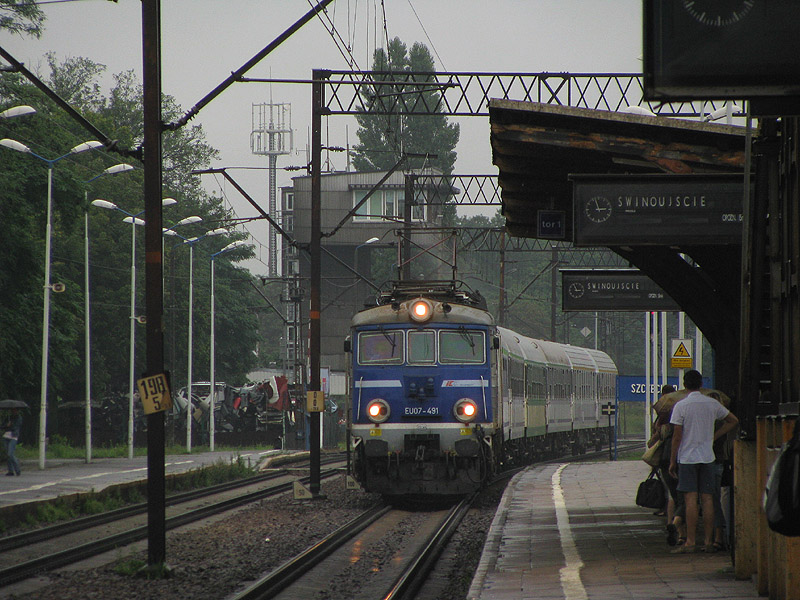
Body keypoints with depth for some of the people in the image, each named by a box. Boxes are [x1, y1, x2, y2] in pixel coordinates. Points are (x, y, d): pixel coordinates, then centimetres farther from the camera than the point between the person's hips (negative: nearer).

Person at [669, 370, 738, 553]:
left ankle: (690, 542, -8)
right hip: (707, 456, 4)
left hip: (687, 457, -4)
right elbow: (733, 420, 13)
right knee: (707, 499, 5)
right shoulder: (712, 404, 3)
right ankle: (708, 541, 6)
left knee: (690, 499, -6)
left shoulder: (681, 406, -9)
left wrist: (672, 461, -1)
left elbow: (677, 436, -9)